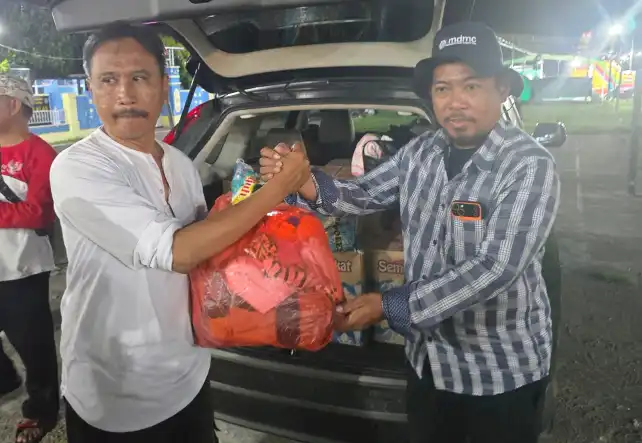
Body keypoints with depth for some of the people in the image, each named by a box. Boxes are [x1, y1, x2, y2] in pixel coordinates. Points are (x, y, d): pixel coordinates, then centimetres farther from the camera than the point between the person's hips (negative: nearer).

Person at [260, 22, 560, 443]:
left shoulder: (530, 166, -21)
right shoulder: (421, 152, -2)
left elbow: (495, 268, -28)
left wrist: (389, 306, -29)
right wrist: (305, 183, -20)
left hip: (503, 370, -5)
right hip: (428, 357, 5)